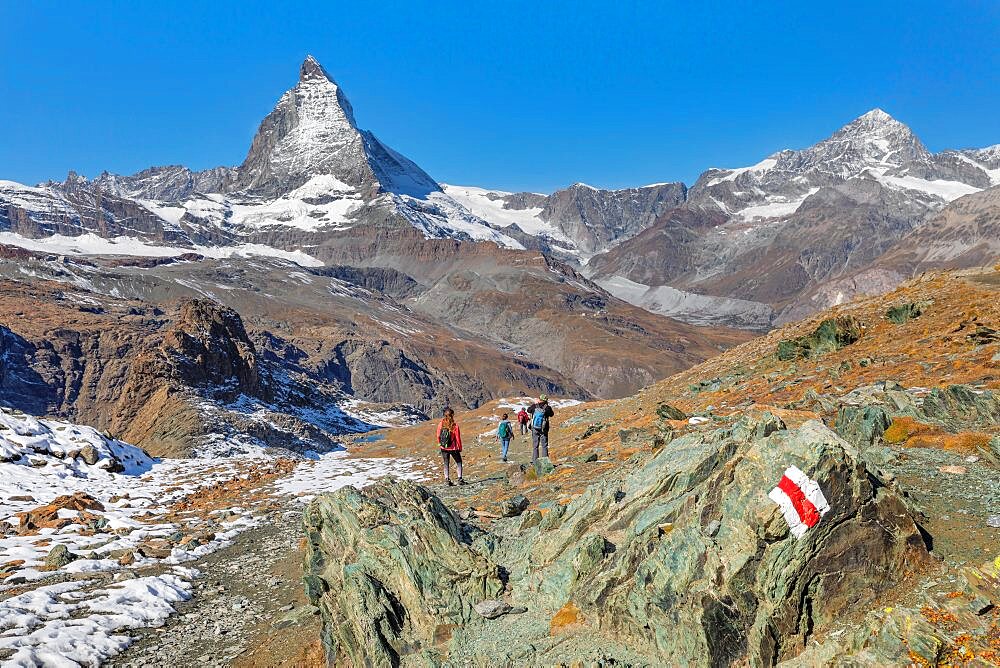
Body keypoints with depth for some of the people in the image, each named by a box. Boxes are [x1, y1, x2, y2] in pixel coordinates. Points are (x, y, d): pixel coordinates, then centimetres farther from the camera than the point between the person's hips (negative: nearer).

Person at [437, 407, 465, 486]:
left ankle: (447, 479, 8)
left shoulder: (441, 424, -7)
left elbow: (438, 436, 2)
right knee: (458, 462, 15)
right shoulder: (455, 425, -17)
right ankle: (460, 478, 9)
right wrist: (459, 448, 2)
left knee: (446, 464, 14)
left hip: (444, 448, 3)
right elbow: (458, 438, -11)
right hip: (453, 448, -3)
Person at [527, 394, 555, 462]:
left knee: (535, 446, 10)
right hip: (543, 430, -2)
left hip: (534, 429, 2)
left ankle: (534, 461, 10)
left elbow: (528, 410, 14)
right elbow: (552, 414, 8)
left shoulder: (534, 406, -7)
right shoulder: (547, 408, -12)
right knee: (544, 446, 6)